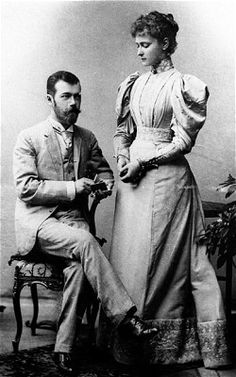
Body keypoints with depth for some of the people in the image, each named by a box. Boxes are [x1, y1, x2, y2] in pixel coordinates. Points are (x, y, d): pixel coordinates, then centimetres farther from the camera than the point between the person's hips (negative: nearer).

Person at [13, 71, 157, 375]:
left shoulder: (87, 139, 13)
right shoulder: (29, 138, 0)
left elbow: (103, 169, 27)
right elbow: (26, 188, -8)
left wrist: (105, 184, 1)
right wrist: (72, 187, -15)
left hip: (73, 219, 3)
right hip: (38, 222, -3)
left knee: (79, 266, -29)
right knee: (85, 241, -33)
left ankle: (63, 349, -18)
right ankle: (123, 315, -28)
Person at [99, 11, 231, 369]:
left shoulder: (181, 85, -6)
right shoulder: (133, 84, 13)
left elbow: (183, 141, -10)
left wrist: (143, 161, -13)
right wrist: (122, 159, -2)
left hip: (167, 177, -6)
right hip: (134, 176, 6)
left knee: (162, 254, -1)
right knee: (128, 251, 7)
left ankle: (164, 340, 14)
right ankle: (128, 336, 21)